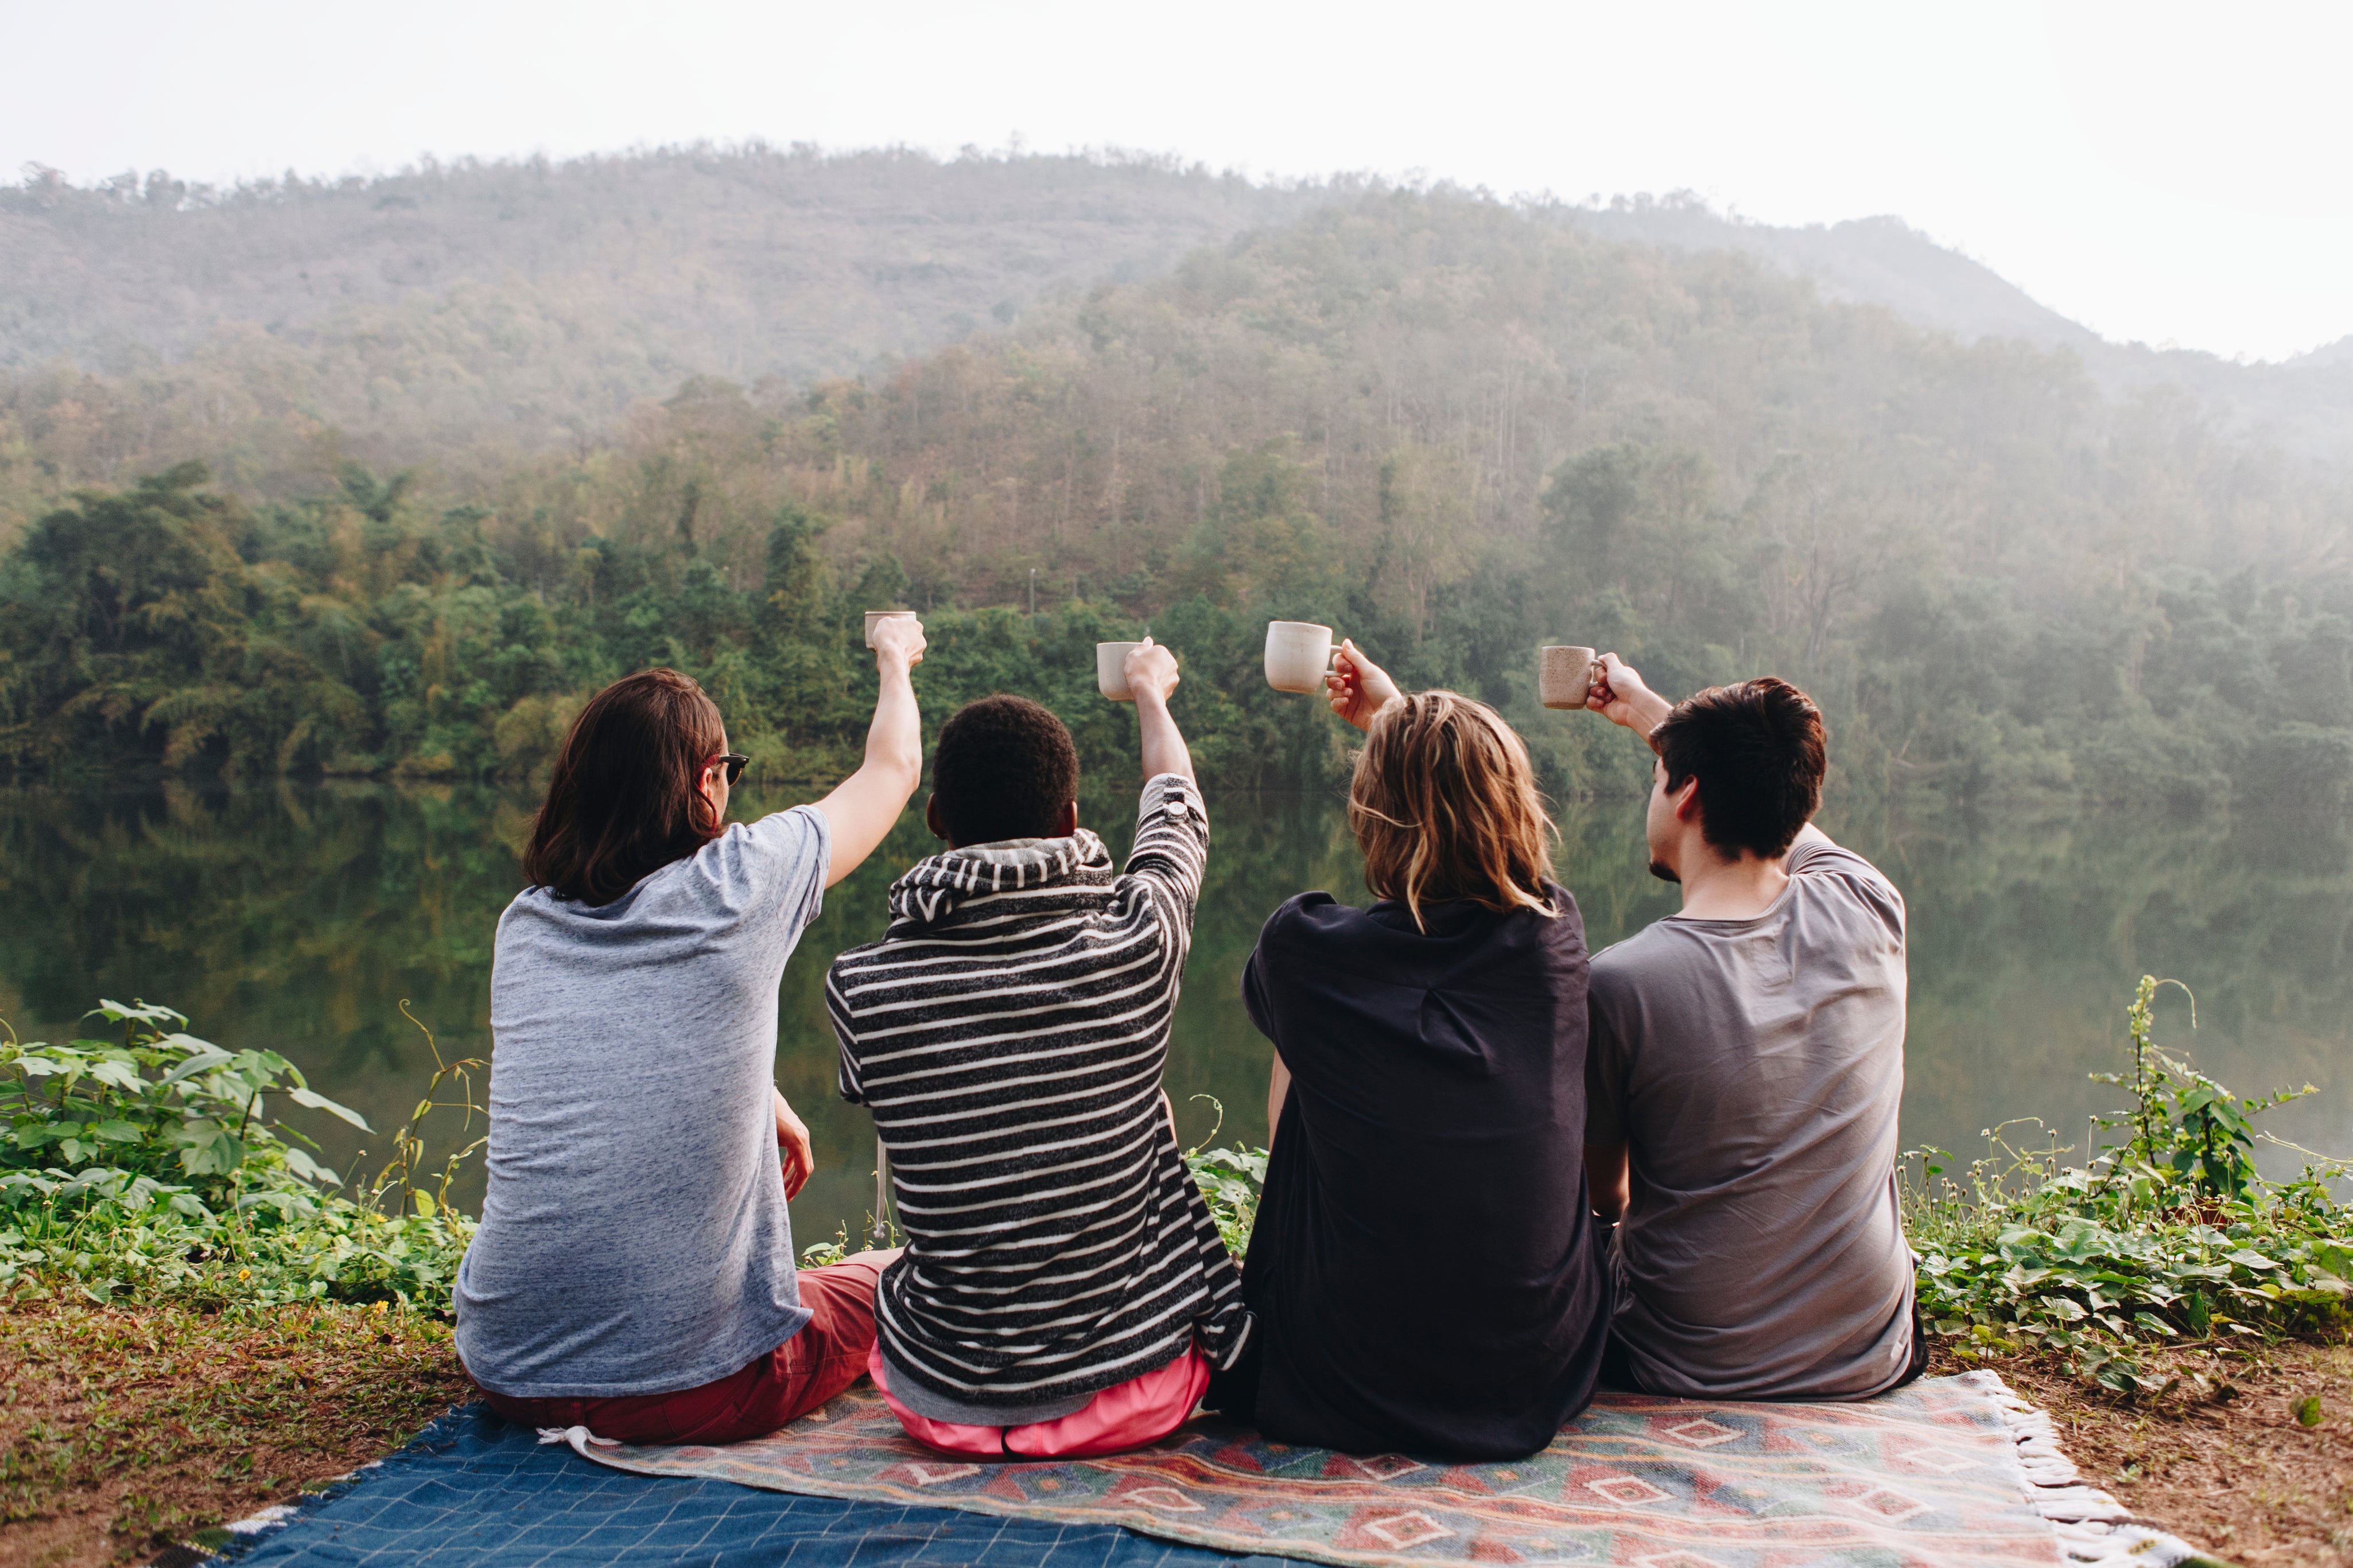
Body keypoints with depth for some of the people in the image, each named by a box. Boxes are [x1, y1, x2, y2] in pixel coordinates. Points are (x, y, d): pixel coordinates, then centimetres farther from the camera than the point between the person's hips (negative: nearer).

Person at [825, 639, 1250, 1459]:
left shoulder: (859, 986, -16)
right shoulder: (1137, 939, -17)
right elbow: (1174, 808, 6)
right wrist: (1150, 691, 27)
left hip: (946, 1401, 2)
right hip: (1136, 1396, -1)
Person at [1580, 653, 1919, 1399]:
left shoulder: (1617, 983, -22)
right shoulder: (1866, 911, -11)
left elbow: (1604, 1188, -5)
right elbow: (1776, 807, 13)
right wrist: (1651, 713, 26)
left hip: (1690, 1378, -3)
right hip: (1871, 1365, 4)